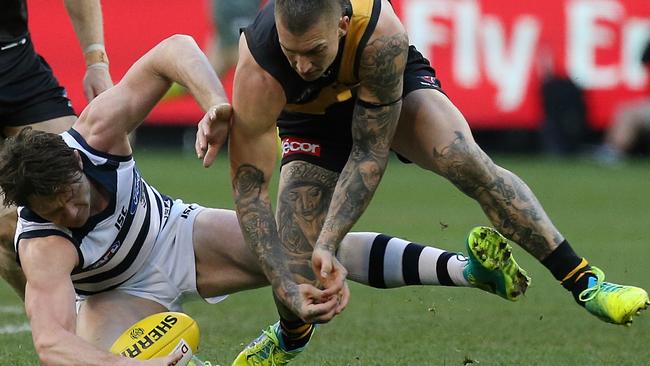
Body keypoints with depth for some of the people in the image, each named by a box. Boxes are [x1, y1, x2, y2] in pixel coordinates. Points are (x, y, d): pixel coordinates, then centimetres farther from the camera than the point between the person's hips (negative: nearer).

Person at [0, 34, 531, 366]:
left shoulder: (95, 133, -31)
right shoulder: (44, 247, -40)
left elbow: (173, 51, -23)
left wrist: (216, 105, -41)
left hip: (176, 230, 3)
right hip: (120, 294, -3)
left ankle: (467, 268, -15)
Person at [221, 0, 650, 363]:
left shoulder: (382, 34, -41)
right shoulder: (258, 75, -40)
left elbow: (370, 152, -32)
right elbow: (248, 186, -33)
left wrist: (328, 244, -38)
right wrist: (284, 286, -39)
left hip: (392, 87, -1)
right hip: (310, 117, 1)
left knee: (466, 160, -28)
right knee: (296, 263, -12)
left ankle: (586, 283, -21)